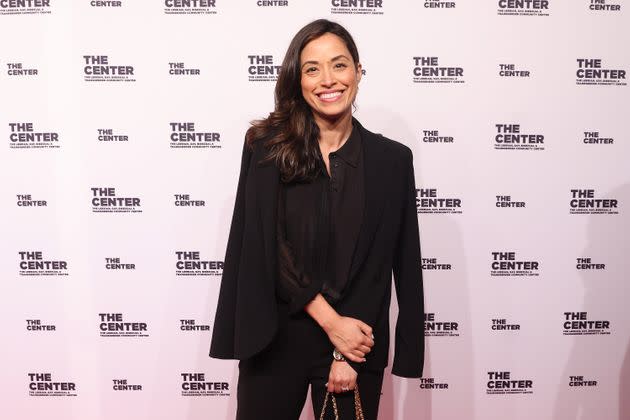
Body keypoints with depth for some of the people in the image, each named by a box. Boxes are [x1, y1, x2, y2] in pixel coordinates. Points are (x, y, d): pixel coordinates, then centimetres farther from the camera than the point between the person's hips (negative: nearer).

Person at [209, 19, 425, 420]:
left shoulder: (393, 159, -1)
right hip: (276, 339, 0)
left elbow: (381, 265, -3)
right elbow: (262, 249, -8)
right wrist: (332, 322, -12)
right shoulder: (266, 146, -4)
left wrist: (348, 352, -8)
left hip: (358, 342, 1)